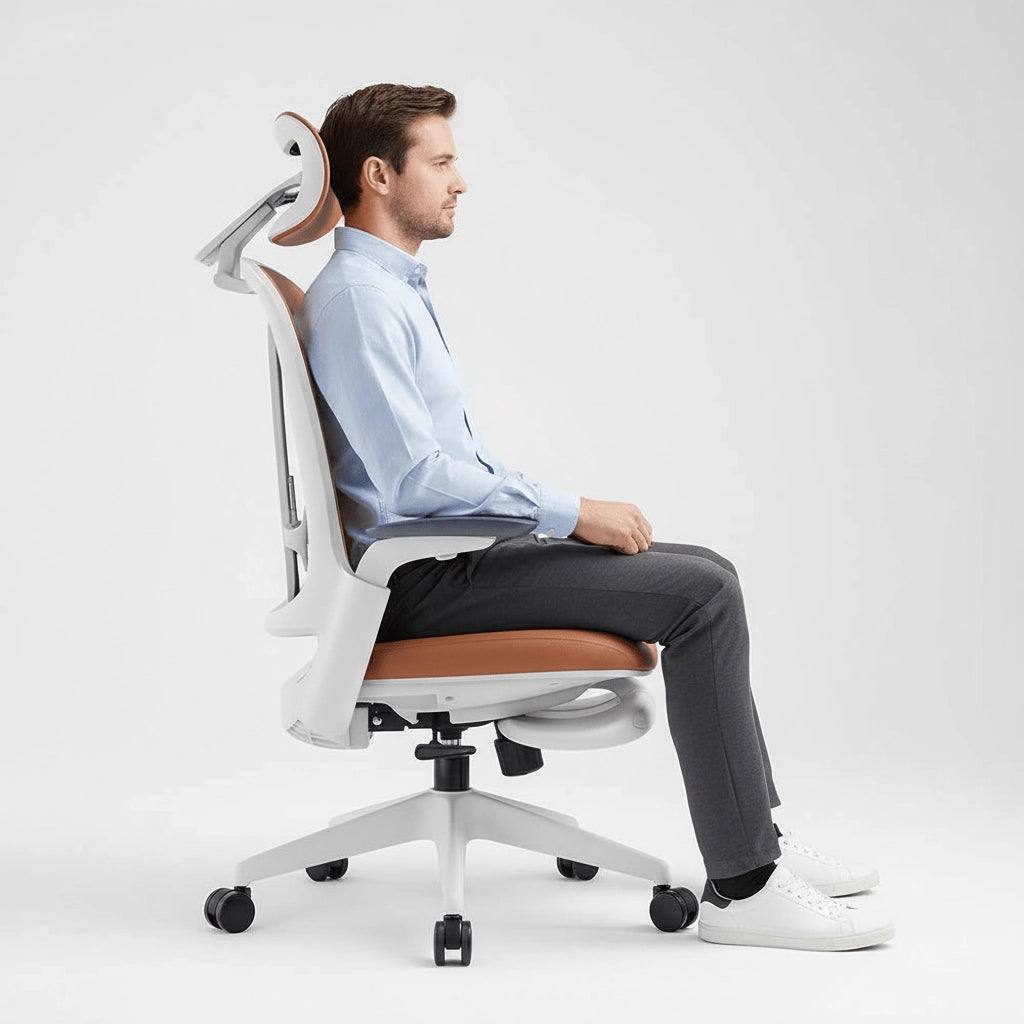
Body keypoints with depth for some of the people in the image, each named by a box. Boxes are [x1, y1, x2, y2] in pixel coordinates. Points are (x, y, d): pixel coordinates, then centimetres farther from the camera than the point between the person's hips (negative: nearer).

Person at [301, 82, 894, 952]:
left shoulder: (397, 287, 18)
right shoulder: (356, 296, -15)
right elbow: (414, 478, -25)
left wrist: (576, 519, 13)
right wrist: (574, 513, -18)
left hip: (455, 553, 10)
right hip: (421, 581, -10)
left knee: (705, 575, 10)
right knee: (700, 595, -18)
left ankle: (757, 838, 14)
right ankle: (743, 887, -15)